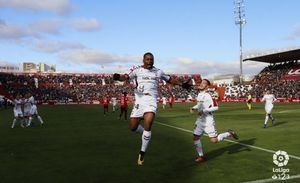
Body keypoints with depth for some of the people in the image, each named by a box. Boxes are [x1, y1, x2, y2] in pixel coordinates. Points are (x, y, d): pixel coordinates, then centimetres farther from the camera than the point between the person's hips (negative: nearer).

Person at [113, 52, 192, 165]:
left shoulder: (158, 72, 14)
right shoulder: (137, 71, 7)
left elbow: (169, 79, 28)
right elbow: (126, 77, -7)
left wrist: (181, 84, 21)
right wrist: (119, 77, -28)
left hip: (151, 100, -1)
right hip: (139, 100, 1)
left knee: (147, 125, -20)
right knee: (133, 127, 1)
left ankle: (142, 153, -4)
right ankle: (146, 133, 35)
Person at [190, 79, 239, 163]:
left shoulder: (208, 96, -16)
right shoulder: (199, 94, 10)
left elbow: (215, 107, -21)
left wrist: (204, 111, -23)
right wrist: (194, 108, 8)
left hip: (208, 120, -8)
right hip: (200, 120, 8)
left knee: (214, 140, -5)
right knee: (195, 137, 3)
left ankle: (229, 133, 18)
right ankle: (200, 156, 17)